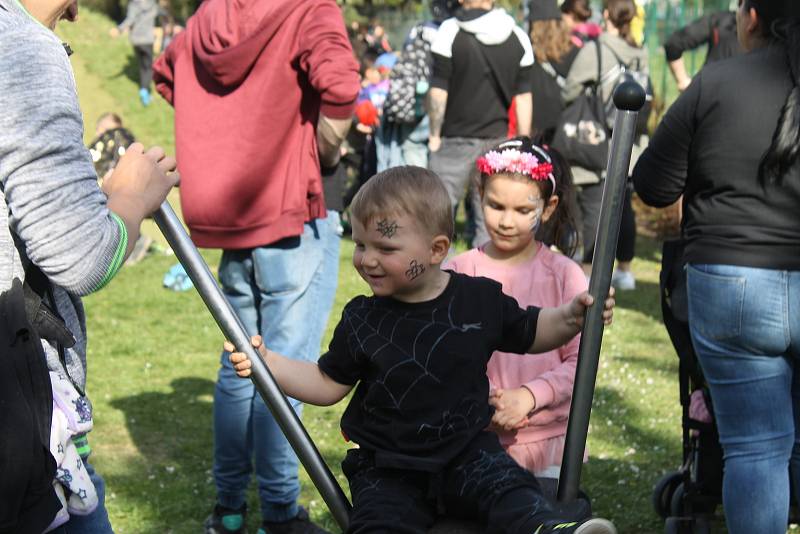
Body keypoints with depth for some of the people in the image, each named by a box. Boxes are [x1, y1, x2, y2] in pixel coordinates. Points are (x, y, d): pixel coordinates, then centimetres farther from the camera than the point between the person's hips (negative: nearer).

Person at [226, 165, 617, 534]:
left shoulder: (480, 300, -2)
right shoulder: (362, 321, -2)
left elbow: (531, 333, 14)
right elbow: (329, 384, 7)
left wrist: (571, 317, -4)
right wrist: (268, 362, -6)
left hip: (466, 450, 1)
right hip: (385, 466, 0)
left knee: (510, 488, -25)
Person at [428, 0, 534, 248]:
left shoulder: (450, 31, -7)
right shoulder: (518, 37, 4)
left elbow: (438, 91, -9)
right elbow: (523, 97, 7)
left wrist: (434, 135, 0)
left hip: (455, 139, -3)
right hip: (496, 140, 3)